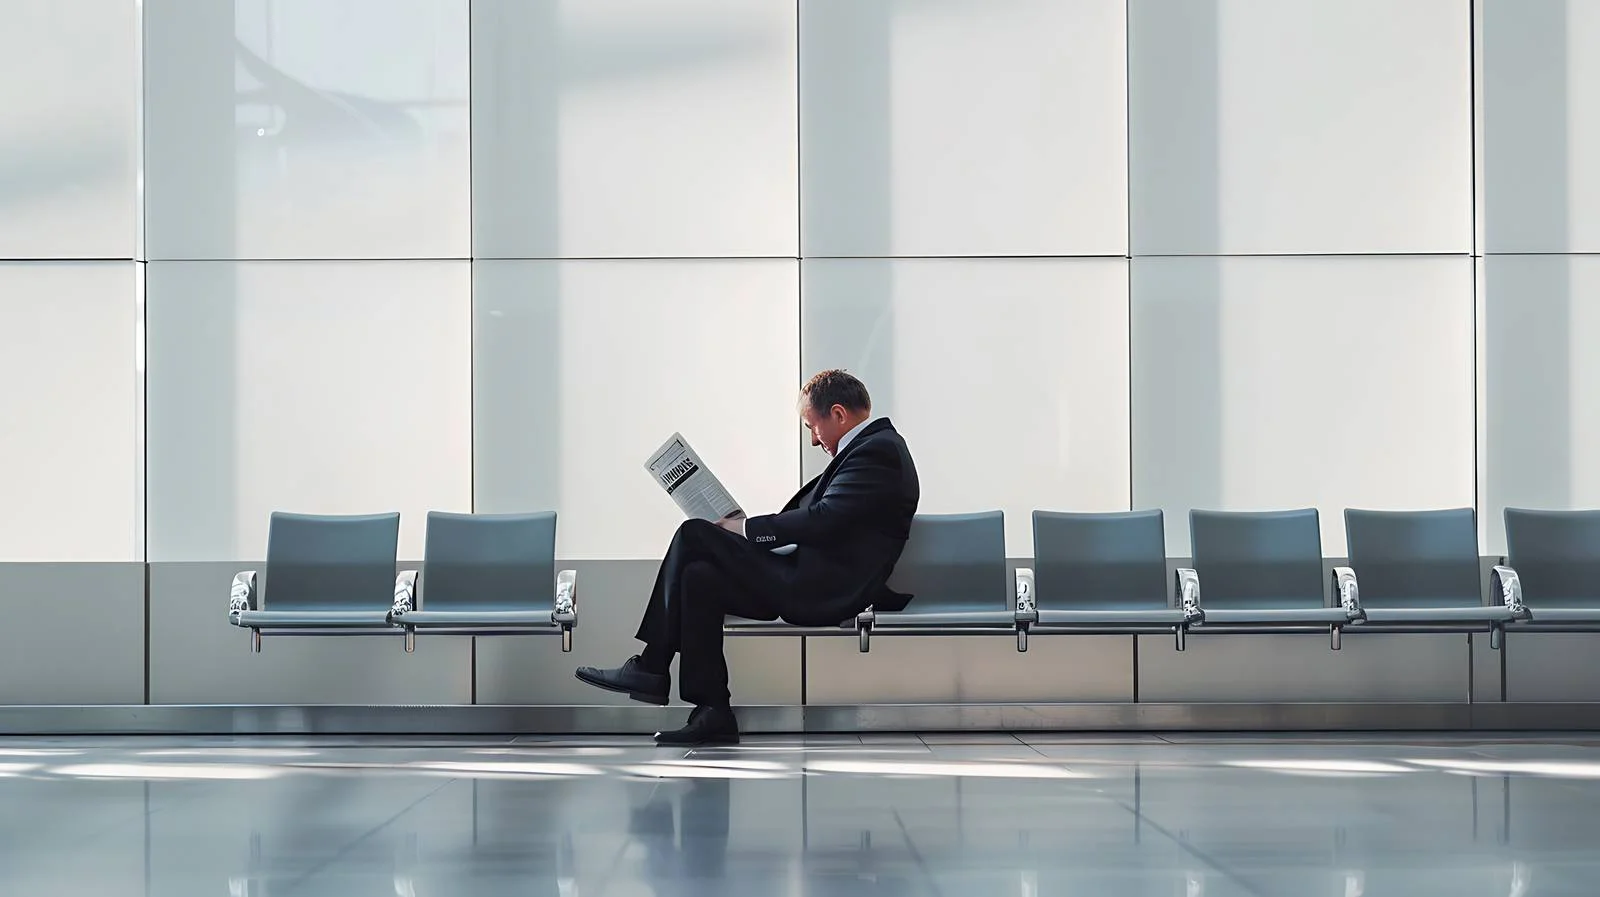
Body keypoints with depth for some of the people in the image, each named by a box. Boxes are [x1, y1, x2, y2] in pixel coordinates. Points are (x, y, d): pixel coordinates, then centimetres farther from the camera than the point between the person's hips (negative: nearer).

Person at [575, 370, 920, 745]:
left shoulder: (876, 451, -13)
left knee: (694, 534, -9)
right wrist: (746, 527, 8)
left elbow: (821, 520, -21)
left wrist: (746, 528, -9)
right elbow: (814, 512, 19)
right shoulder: (875, 445, 19)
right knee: (701, 577, 4)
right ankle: (714, 715, 2)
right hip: (820, 583, 10)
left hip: (820, 591, -10)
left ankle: (651, 669, 0)